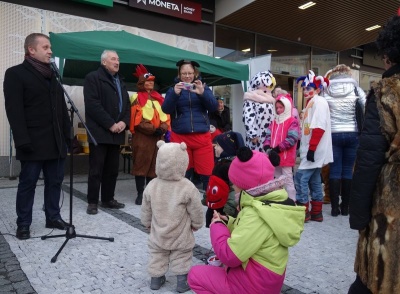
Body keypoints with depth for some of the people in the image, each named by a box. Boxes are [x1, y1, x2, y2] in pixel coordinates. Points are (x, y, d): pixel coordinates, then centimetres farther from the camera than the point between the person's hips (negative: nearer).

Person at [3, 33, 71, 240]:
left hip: (56, 141, 6)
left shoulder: (52, 75, 19)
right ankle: (23, 224, 16)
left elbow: (62, 106, 17)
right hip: (33, 142, -6)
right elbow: (14, 110, -10)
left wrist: (67, 133, 9)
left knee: (55, 181, 11)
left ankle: (53, 217, 24)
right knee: (28, 183, 3)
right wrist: (23, 140, -18)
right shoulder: (15, 73, -2)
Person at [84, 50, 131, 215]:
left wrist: (124, 122, -2)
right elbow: (93, 105, -13)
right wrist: (110, 124, -16)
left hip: (116, 133, 7)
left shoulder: (120, 81, 22)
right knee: (96, 169, -2)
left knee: (112, 169, 10)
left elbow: (127, 104, 17)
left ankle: (108, 199, 20)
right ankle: (92, 202, 7)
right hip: (100, 132, -7)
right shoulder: (93, 78, -1)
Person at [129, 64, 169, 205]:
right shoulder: (137, 98, 1)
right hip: (142, 136, -5)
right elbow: (137, 120, -8)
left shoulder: (159, 98, 17)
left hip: (157, 137, 5)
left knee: (154, 165, 7)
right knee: (141, 164, -3)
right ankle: (140, 194, 3)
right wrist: (153, 129, -15)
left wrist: (162, 129, -8)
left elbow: (165, 116, 12)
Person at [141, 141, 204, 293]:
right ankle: (182, 281, 20)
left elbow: (146, 210, 1)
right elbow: (195, 211, -11)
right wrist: (196, 224, 8)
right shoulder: (188, 188, -23)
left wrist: (147, 223, 19)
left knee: (157, 256, 20)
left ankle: (156, 278, 31)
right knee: (181, 258, 14)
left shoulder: (152, 186, -13)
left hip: (158, 234, 3)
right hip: (181, 236, -2)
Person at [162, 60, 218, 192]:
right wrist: (175, 94, -20)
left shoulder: (203, 87, 10)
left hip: (202, 136, 0)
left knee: (207, 172, -4)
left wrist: (203, 93, -19)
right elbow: (166, 109, -4)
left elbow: (213, 107, -2)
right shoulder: (173, 89, 10)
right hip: (179, 137, 0)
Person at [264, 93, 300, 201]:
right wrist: (267, 147, -9)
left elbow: (292, 139, -17)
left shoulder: (292, 121, -7)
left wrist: (277, 149, -21)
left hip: (286, 158, -7)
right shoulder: (274, 122, 16)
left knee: (288, 181, -2)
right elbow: (268, 135, 10)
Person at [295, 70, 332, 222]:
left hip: (314, 149, -10)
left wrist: (312, 148, -24)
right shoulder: (310, 103, 18)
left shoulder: (319, 101, -10)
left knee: (301, 177, -9)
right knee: (314, 180, 12)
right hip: (309, 149, 10)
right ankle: (316, 212, 19)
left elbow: (319, 127, -21)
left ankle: (303, 212, -1)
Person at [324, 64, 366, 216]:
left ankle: (335, 207, 6)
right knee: (348, 171, 8)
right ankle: (345, 207, 14)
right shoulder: (355, 88, 0)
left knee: (334, 171, 4)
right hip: (352, 134, 1)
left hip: (333, 134, 0)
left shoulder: (327, 90, 0)